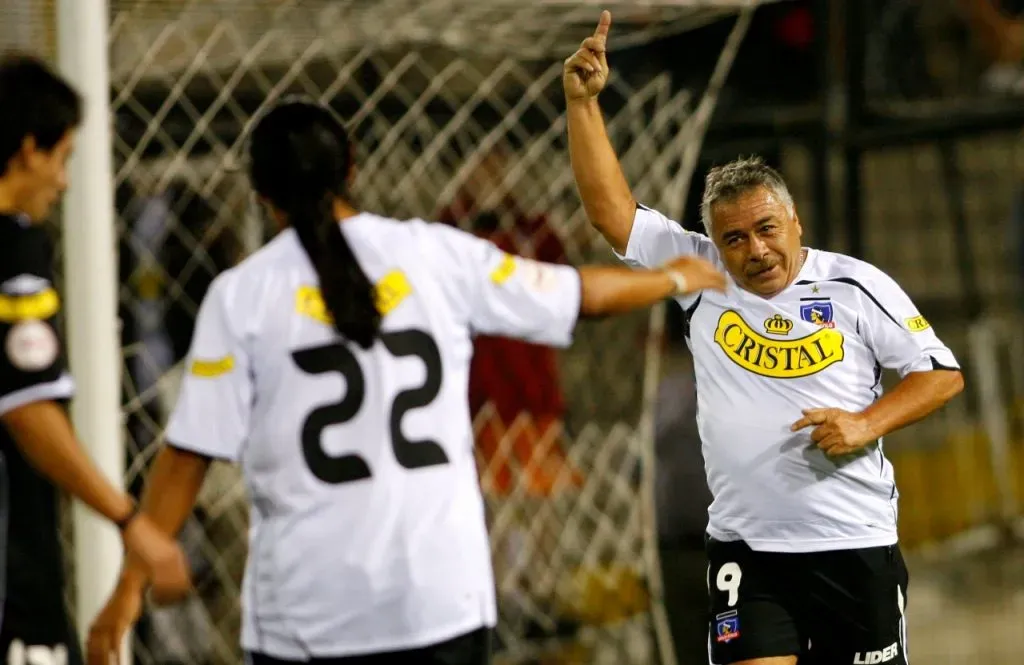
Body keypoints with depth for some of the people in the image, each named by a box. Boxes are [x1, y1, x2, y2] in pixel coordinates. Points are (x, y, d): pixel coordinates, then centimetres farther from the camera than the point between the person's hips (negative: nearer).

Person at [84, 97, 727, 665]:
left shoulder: (241, 295, -4)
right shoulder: (434, 255, 3)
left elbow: (187, 457, -6)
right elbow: (578, 293, 15)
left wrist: (132, 586, 0)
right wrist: (676, 277, 35)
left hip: (307, 613, -2)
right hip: (444, 593, 2)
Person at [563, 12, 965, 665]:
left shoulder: (855, 285, 0)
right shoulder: (700, 275, 3)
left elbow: (943, 374, 4)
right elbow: (611, 208, 0)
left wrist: (867, 424, -11)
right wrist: (583, 102, -7)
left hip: (856, 544, 0)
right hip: (745, 546, 1)